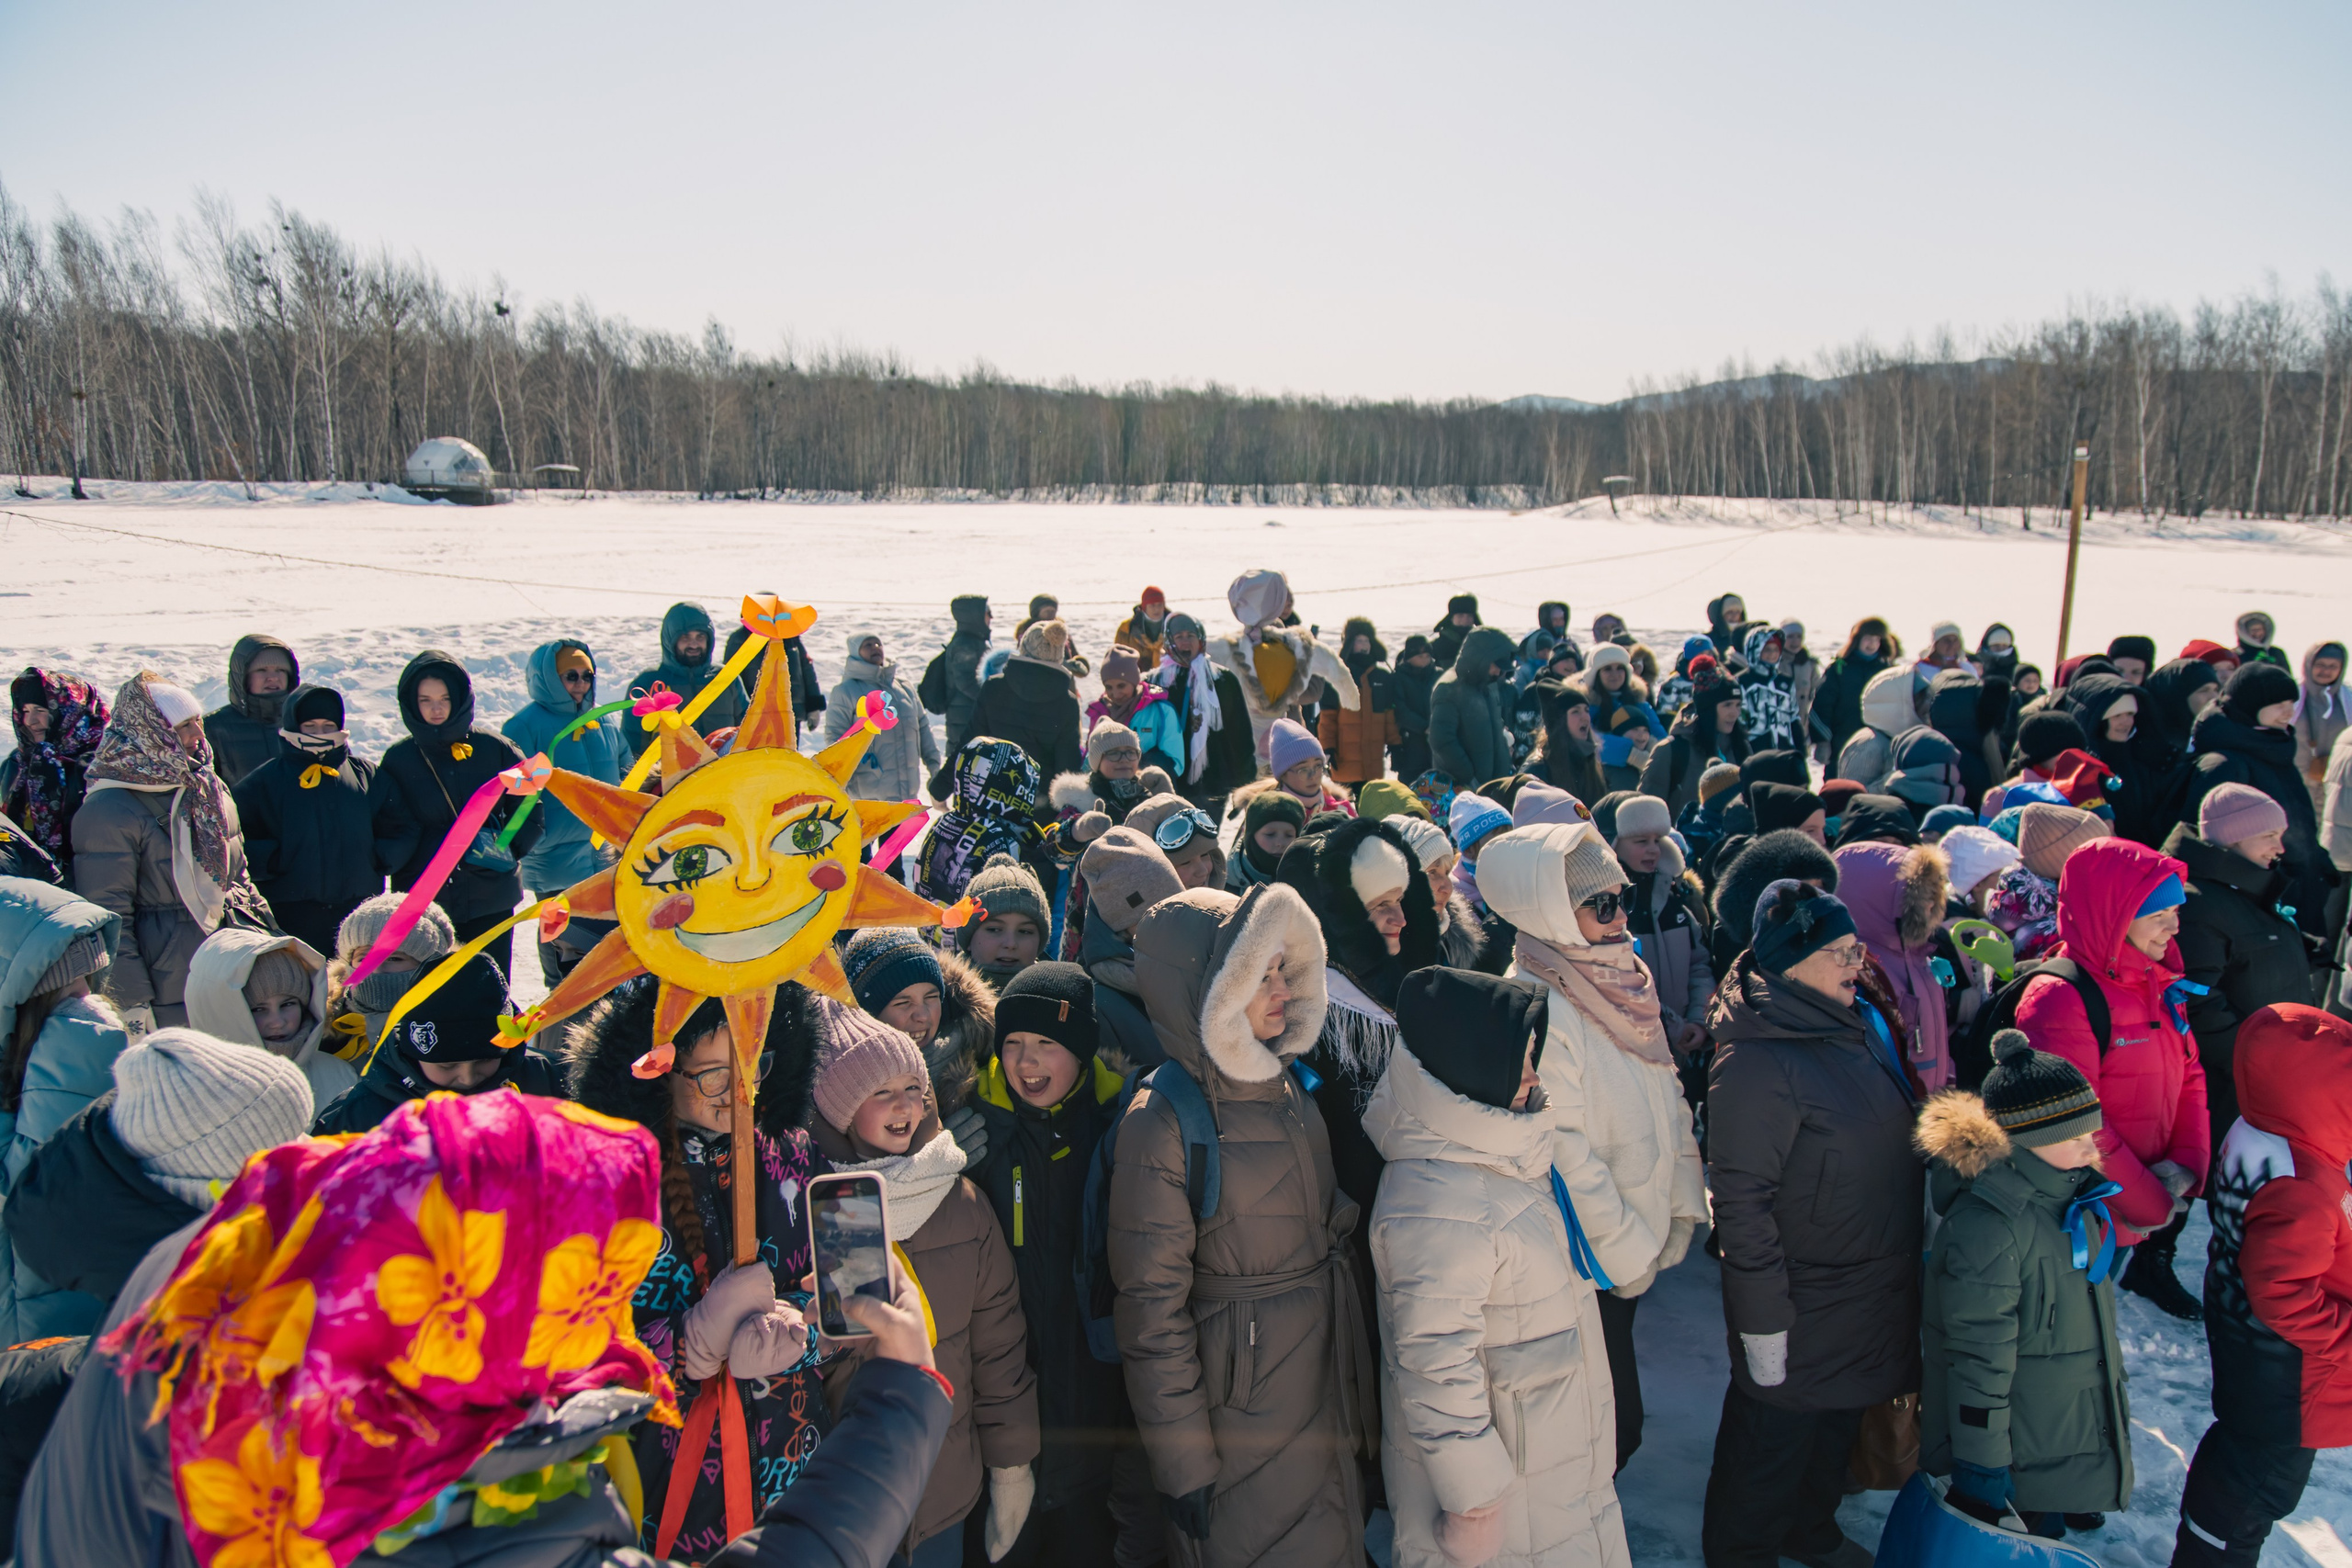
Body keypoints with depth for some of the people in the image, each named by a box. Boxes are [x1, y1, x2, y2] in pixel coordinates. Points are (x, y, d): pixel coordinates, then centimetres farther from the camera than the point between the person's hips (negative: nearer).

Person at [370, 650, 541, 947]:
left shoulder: (495, 749, 2)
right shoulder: (398, 759, 2)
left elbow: (530, 815, 7)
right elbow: (395, 831, -3)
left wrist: (507, 849, -6)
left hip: (491, 901, 0)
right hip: (421, 905, 0)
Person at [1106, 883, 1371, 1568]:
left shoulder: (1287, 1085, 1)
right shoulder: (1161, 1125, -22)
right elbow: (1152, 1308, -18)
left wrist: (1358, 1379, 14)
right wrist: (1184, 1461, -14)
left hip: (1332, 1387, 7)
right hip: (1246, 1406, -7)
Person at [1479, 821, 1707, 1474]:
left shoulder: (1620, 979, 4)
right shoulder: (1537, 1007, -23)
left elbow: (1667, 1093, 11)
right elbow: (1564, 1154, -22)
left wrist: (1683, 1204, 7)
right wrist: (1628, 1251, -14)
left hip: (1637, 1244, 8)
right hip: (1589, 1263, -8)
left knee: (1613, 1423, 18)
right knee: (1615, 1428, 2)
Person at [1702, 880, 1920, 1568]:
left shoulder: (1858, 1026, 1)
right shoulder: (1755, 1062, -27)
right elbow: (1740, 1200, -25)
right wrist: (1763, 1322, -22)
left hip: (1872, 1297, 8)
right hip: (1804, 1313, -8)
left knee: (1836, 1430, 27)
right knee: (1775, 1443, 11)